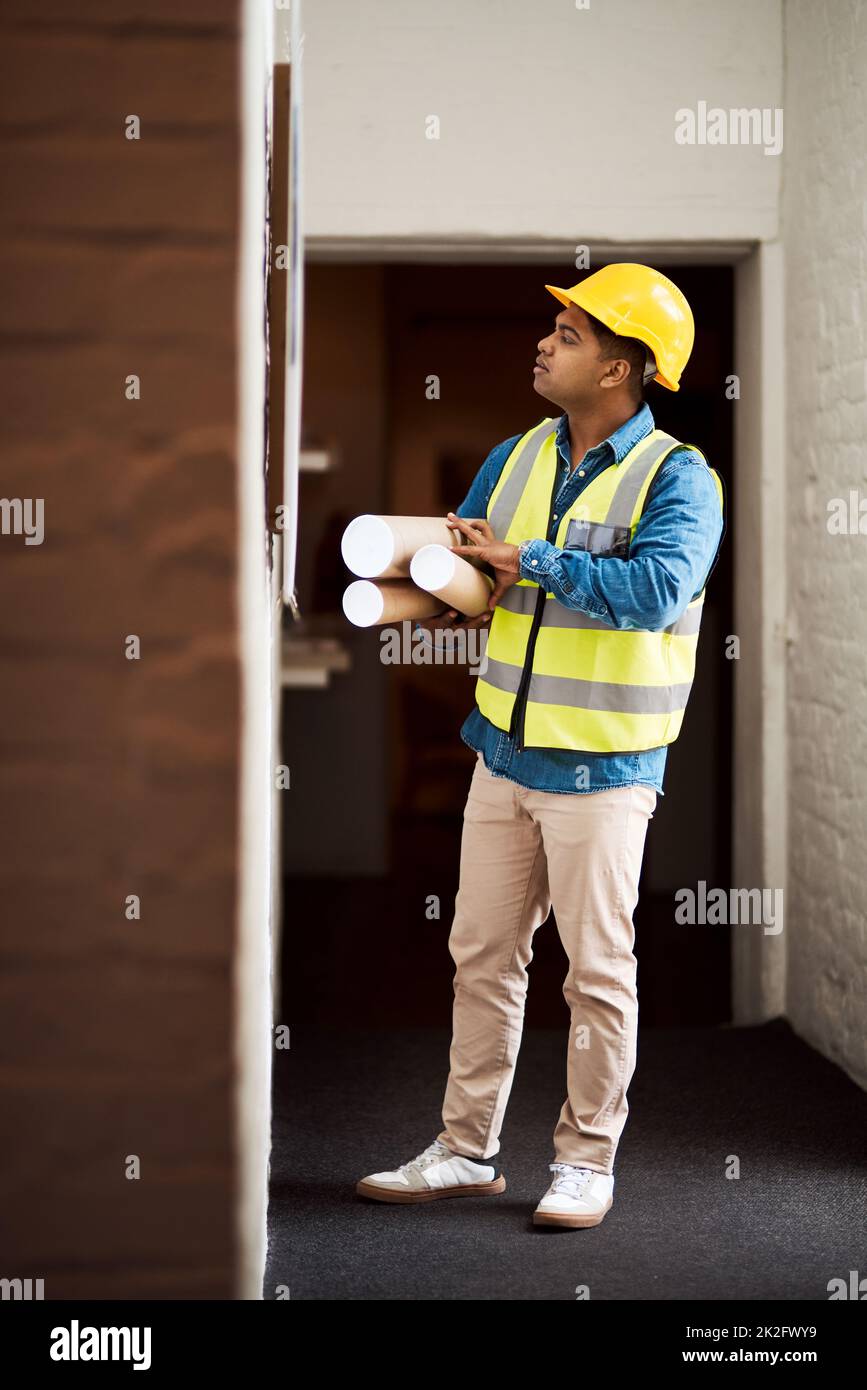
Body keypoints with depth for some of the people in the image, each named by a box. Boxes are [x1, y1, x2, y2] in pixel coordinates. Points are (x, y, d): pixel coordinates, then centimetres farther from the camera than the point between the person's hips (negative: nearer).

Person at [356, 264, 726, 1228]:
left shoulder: (677, 478, -11)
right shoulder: (516, 459, 9)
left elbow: (655, 587, -28)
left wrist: (526, 560, -23)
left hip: (602, 768, -6)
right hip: (505, 752, 6)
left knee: (598, 971, 3)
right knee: (482, 958, 11)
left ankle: (586, 1160, 15)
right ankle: (468, 1149, 21)